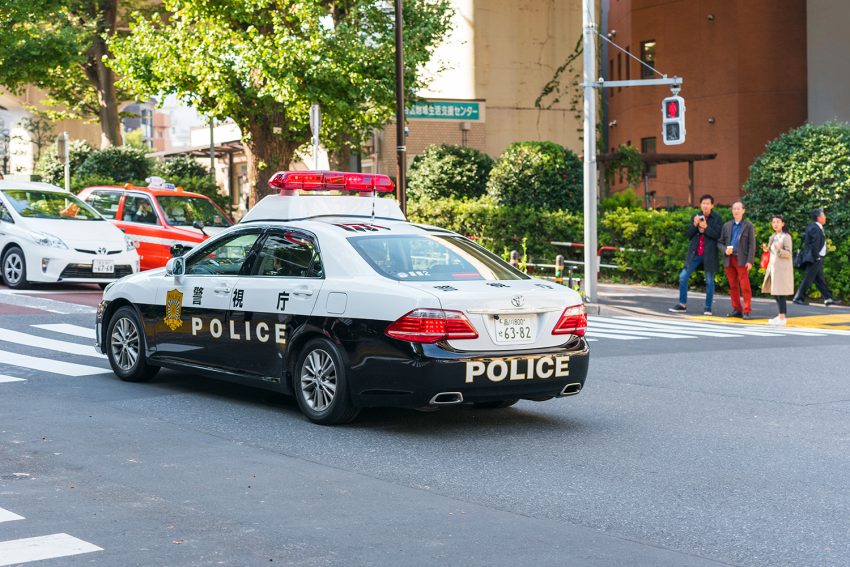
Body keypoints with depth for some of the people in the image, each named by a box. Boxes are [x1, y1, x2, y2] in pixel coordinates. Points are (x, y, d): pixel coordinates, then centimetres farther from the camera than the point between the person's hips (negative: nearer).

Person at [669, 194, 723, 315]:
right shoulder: (695, 217, 11)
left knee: (709, 280, 3)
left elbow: (718, 235, -12)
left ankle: (708, 307, 12)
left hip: (709, 254, -4)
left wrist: (706, 227, -20)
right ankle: (682, 304, 9)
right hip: (695, 253, 4)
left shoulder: (717, 218, -2)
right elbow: (688, 234, 6)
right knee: (683, 277, 0)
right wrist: (694, 225, -10)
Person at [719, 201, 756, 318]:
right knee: (733, 286, 6)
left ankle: (746, 311, -6)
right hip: (729, 259, 4)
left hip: (742, 260, -4)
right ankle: (736, 309, 13)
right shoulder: (727, 226, 15)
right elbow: (720, 242, 17)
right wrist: (725, 250, -5)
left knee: (745, 286, -7)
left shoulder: (748, 226, 5)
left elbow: (752, 245, 0)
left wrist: (750, 261, -10)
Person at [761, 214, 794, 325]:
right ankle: (780, 315, 20)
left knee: (780, 293, -8)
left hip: (782, 268, -9)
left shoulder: (786, 237, -9)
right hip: (773, 266, 9)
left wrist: (779, 250, -29)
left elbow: (788, 254, -12)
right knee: (774, 292, 12)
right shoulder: (773, 237, 15)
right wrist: (767, 249, 6)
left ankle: (782, 318, -6)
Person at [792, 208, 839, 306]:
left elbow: (804, 238, 18)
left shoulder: (811, 227, 13)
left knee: (820, 279, 12)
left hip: (816, 259, 11)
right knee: (808, 279, -6)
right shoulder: (816, 229, -18)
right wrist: (816, 257, -17)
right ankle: (798, 298, -3)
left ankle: (828, 299, 16)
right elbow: (815, 245, -23)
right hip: (814, 258, -11)